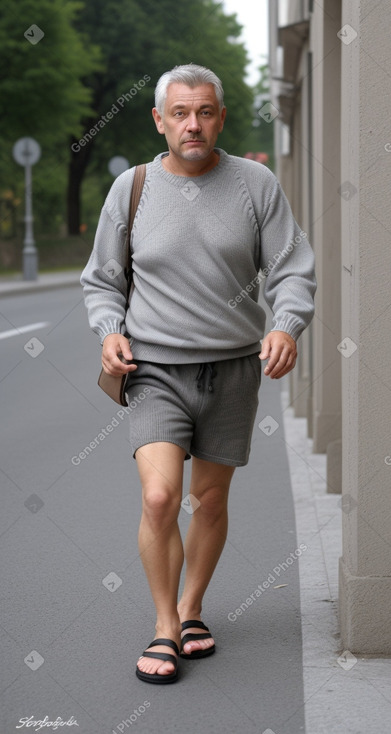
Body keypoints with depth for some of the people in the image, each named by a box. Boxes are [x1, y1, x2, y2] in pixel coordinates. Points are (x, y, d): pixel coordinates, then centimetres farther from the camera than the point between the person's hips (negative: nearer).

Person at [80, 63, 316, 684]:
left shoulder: (256, 184, 0)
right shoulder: (131, 188, 2)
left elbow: (293, 271, 0)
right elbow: (102, 279, 12)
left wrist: (287, 327, -20)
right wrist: (109, 331, -7)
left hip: (232, 370, 1)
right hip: (156, 371, -1)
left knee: (211, 499, 11)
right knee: (159, 497, -17)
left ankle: (191, 609, 32)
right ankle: (165, 628, 0)